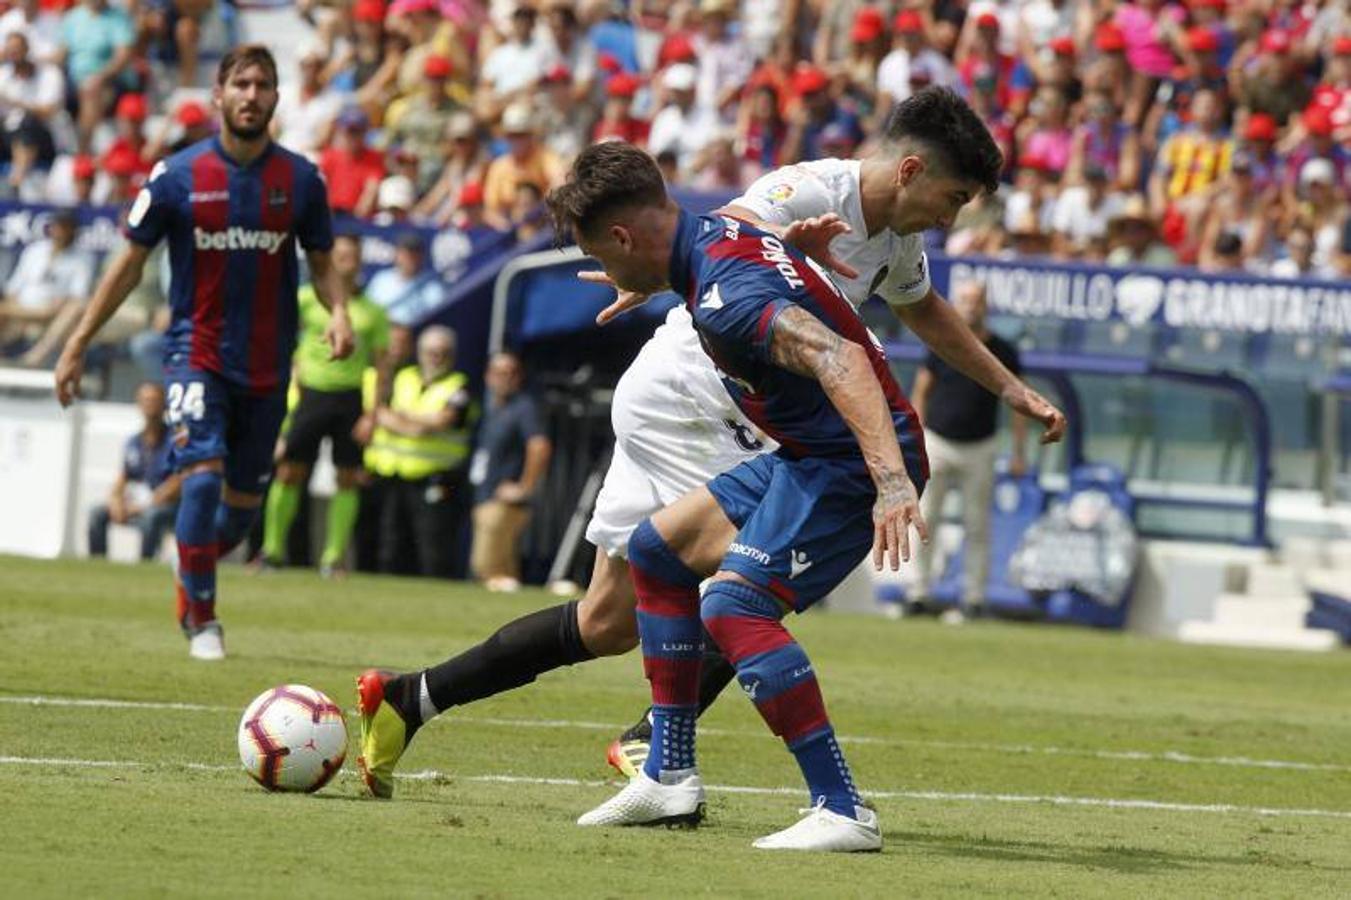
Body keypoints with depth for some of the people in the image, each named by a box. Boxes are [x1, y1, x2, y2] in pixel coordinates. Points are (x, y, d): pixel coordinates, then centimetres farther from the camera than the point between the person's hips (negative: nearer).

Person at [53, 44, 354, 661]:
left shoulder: (301, 180, -1)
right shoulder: (178, 176, -6)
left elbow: (321, 263, 10)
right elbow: (132, 262, 2)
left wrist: (339, 312, -13)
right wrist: (79, 343, 1)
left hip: (267, 366, 3)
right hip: (196, 352, -3)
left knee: (245, 501, 10)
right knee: (202, 477, -20)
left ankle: (191, 576, 40)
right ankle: (203, 621, -7)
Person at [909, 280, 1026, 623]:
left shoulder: (1003, 352, 0)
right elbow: (919, 394, 6)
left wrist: (1018, 453, 2)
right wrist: (916, 443, -1)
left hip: (979, 450, 0)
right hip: (937, 444, 0)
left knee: (977, 527, 3)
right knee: (923, 520, -3)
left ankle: (974, 599, 9)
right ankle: (919, 592, 3)